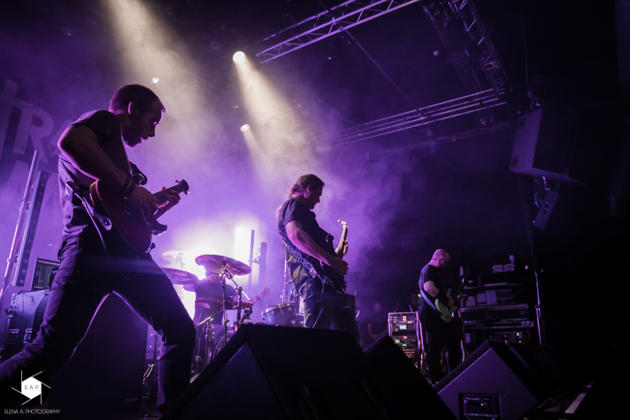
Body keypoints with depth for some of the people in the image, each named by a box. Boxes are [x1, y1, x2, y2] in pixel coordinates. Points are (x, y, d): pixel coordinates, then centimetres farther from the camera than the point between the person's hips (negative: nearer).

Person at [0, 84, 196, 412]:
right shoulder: (105, 120, 10)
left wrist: (159, 208, 25)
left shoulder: (115, 150, 33)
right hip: (92, 246, -8)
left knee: (180, 331, 2)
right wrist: (128, 185, -15)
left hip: (125, 250, 8)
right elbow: (69, 141, -17)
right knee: (51, 350, -10)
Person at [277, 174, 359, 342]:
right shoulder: (293, 205, 0)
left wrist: (336, 253, 28)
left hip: (326, 280, 10)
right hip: (313, 278, -10)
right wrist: (330, 259, -25)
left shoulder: (300, 209, 30)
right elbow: (295, 234, -23)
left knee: (350, 335, 10)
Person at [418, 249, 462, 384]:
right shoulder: (428, 270, -13)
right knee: (435, 345, -5)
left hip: (442, 313, 11)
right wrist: (447, 301, -24)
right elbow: (429, 288, -31)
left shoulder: (438, 271, 21)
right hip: (431, 313, -11)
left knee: (454, 342, 15)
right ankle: (437, 379, 3)